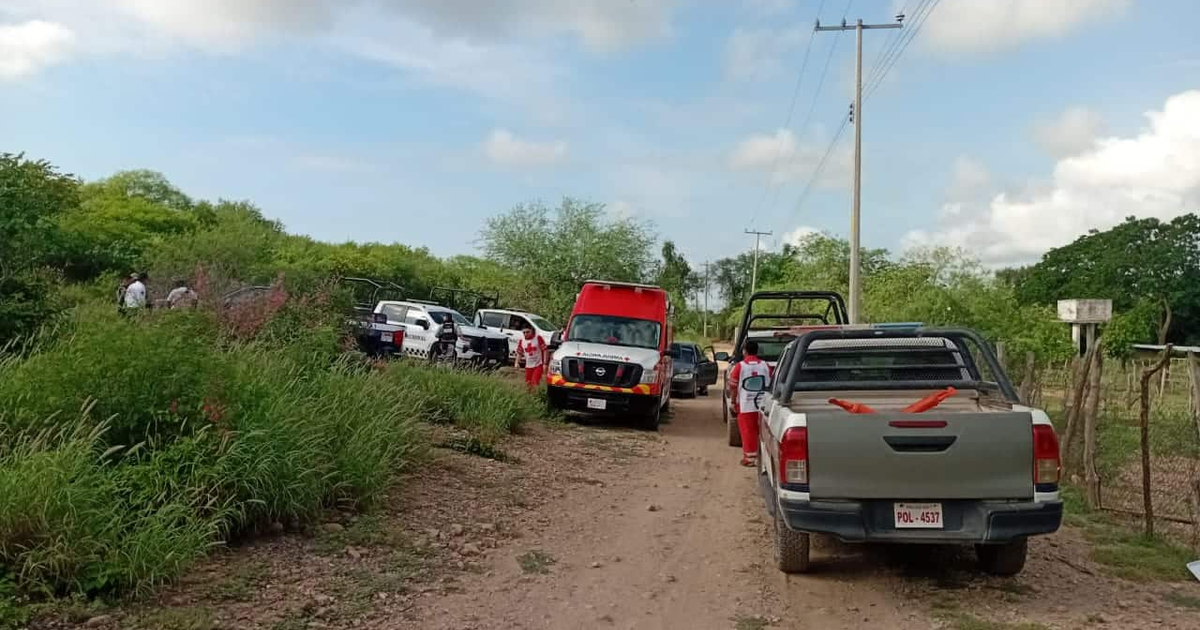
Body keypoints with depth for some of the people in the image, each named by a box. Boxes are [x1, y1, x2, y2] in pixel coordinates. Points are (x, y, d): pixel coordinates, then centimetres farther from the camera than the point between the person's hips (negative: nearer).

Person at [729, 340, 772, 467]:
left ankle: (750, 457, 6)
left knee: (747, 431, 4)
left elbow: (734, 386, -5)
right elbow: (770, 384, 7)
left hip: (746, 405, -3)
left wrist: (734, 402, 5)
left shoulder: (740, 366, -7)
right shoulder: (765, 365, 3)